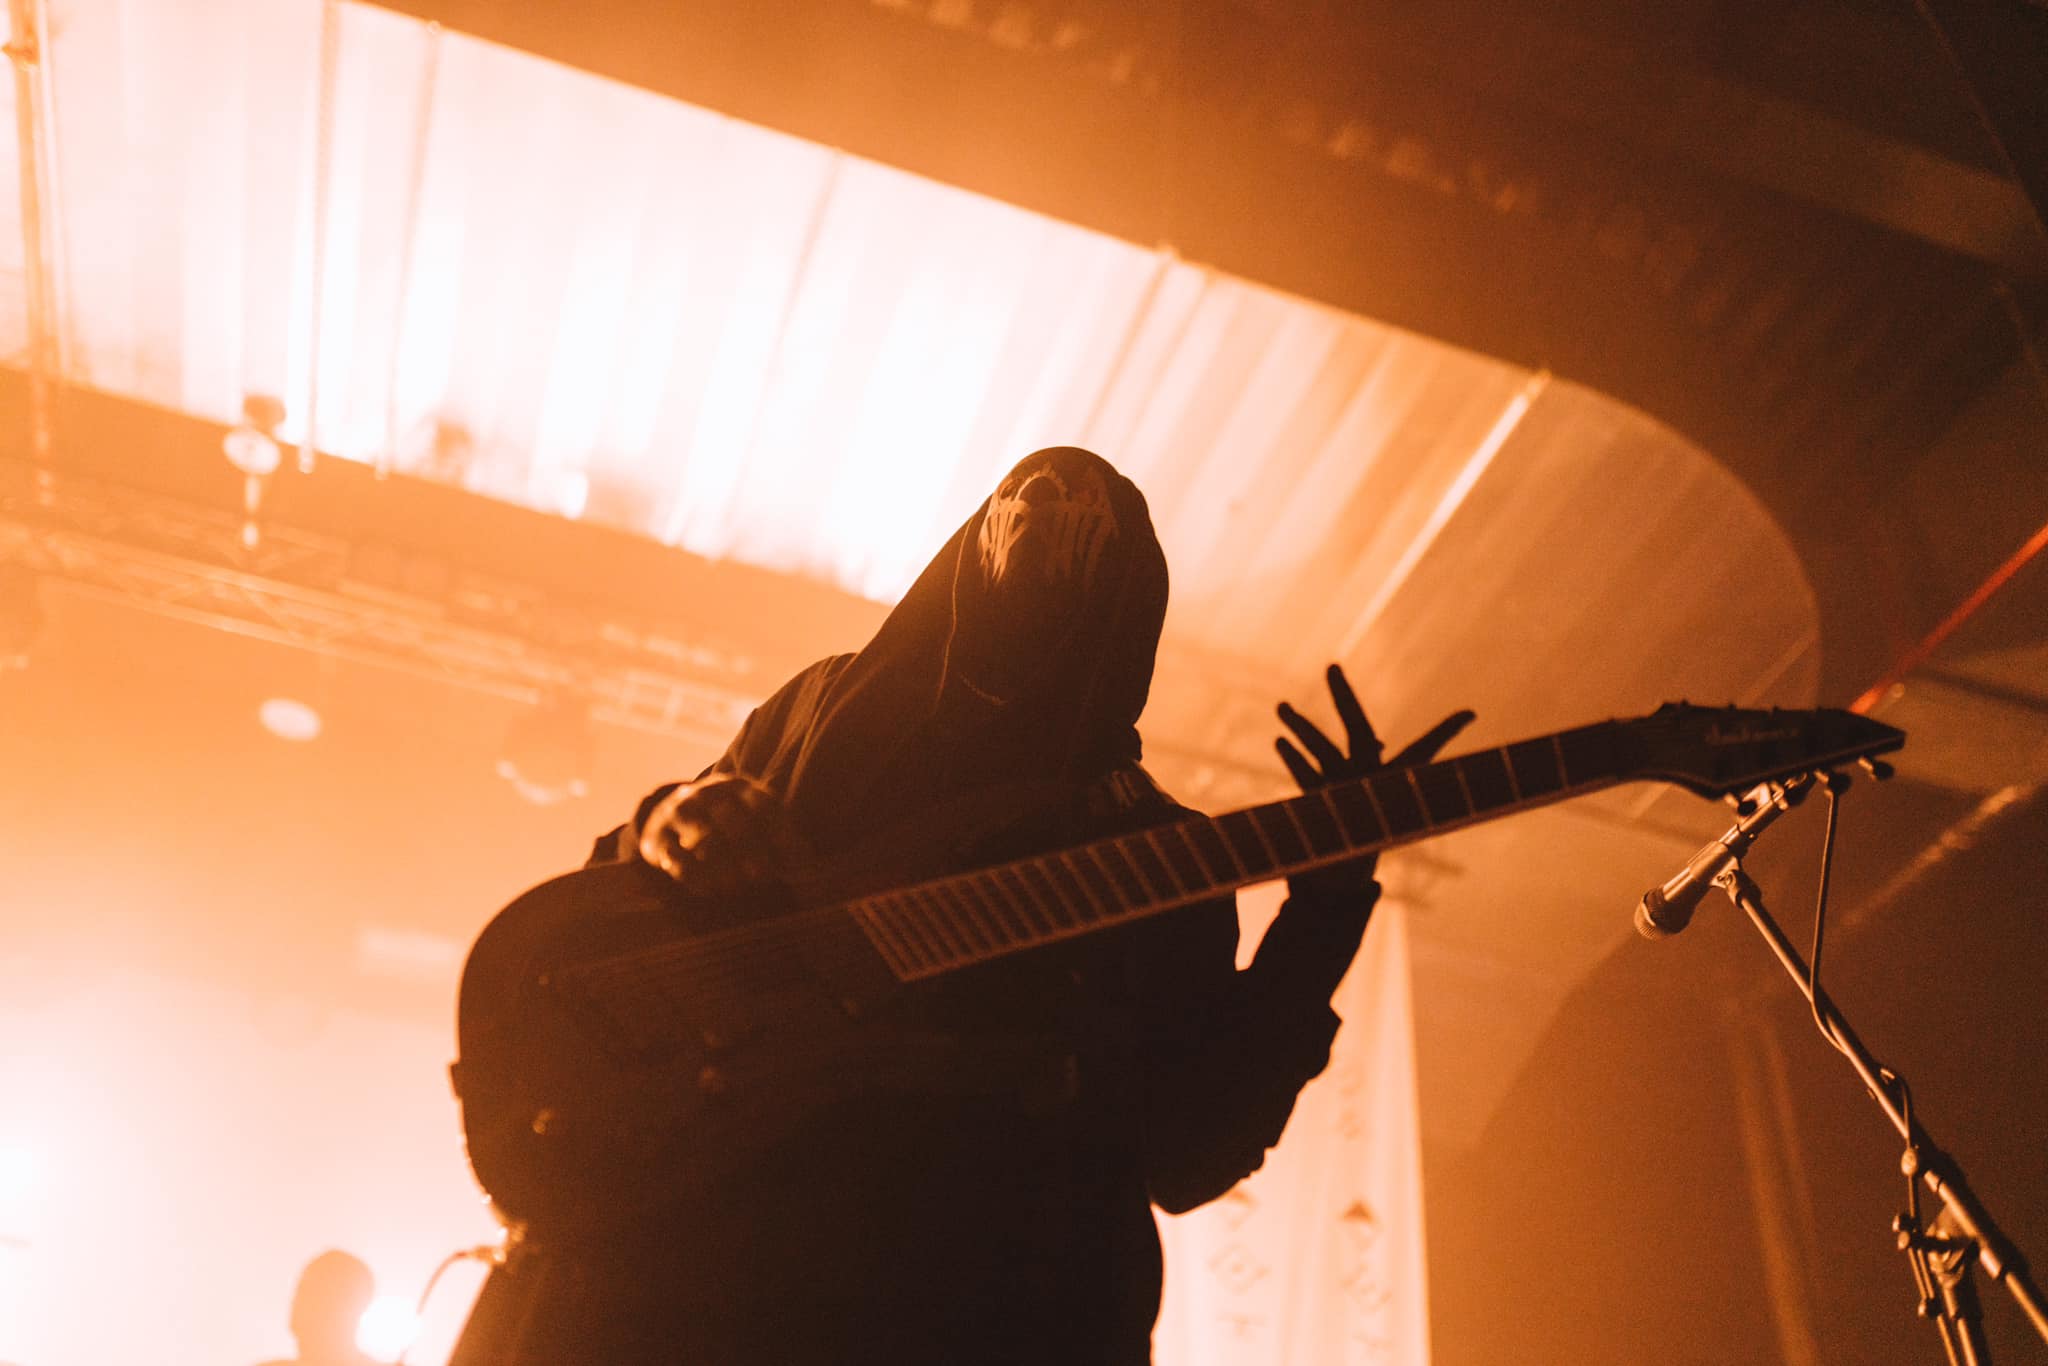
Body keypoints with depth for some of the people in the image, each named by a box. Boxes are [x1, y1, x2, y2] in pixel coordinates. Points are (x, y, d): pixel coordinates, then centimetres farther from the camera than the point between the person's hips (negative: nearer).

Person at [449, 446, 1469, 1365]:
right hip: (706, 1201, -3)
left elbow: (1189, 1155, 4)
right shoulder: (830, 703, 19)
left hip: (993, 1264, 3)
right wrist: (667, 827, -6)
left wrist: (1327, 909, -5)